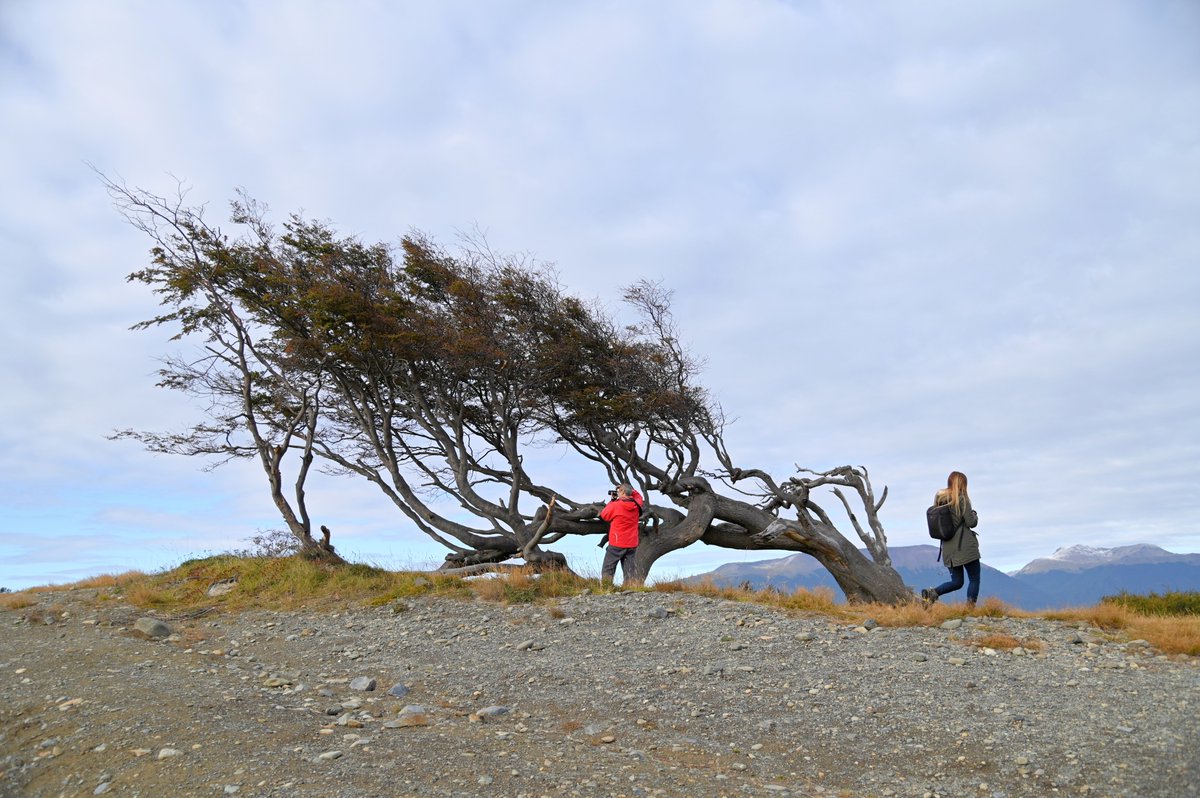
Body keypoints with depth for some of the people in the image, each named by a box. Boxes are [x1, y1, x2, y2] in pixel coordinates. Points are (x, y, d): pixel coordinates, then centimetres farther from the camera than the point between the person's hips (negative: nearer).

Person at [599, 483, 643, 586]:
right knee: (629, 570, 9)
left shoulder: (615, 505, -15)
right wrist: (630, 489, 11)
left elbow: (604, 515, 2)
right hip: (632, 545, 5)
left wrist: (612, 500, 7)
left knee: (607, 570, 2)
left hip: (617, 544, -5)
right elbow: (638, 496, 23)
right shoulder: (637, 504, -1)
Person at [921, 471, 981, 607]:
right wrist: (974, 514, 11)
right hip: (965, 546, -6)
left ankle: (932, 593, -10)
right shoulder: (961, 499, -9)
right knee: (974, 579, 6)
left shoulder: (939, 499, 8)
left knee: (956, 581, 13)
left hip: (948, 548, 6)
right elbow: (971, 522, -9)